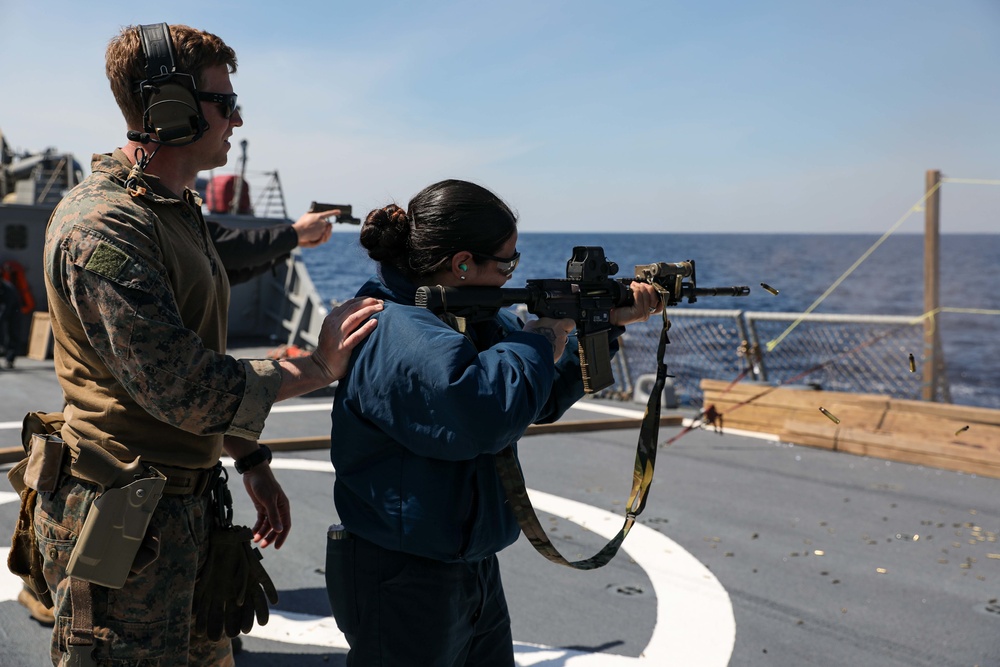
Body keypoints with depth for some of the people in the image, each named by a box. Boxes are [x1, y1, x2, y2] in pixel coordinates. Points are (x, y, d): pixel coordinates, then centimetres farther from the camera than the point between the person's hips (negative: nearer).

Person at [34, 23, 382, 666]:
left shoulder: (181, 211, 14)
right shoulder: (101, 226, -20)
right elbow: (183, 387, -25)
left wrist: (251, 459, 18)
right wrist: (318, 365, -15)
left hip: (186, 507, 10)